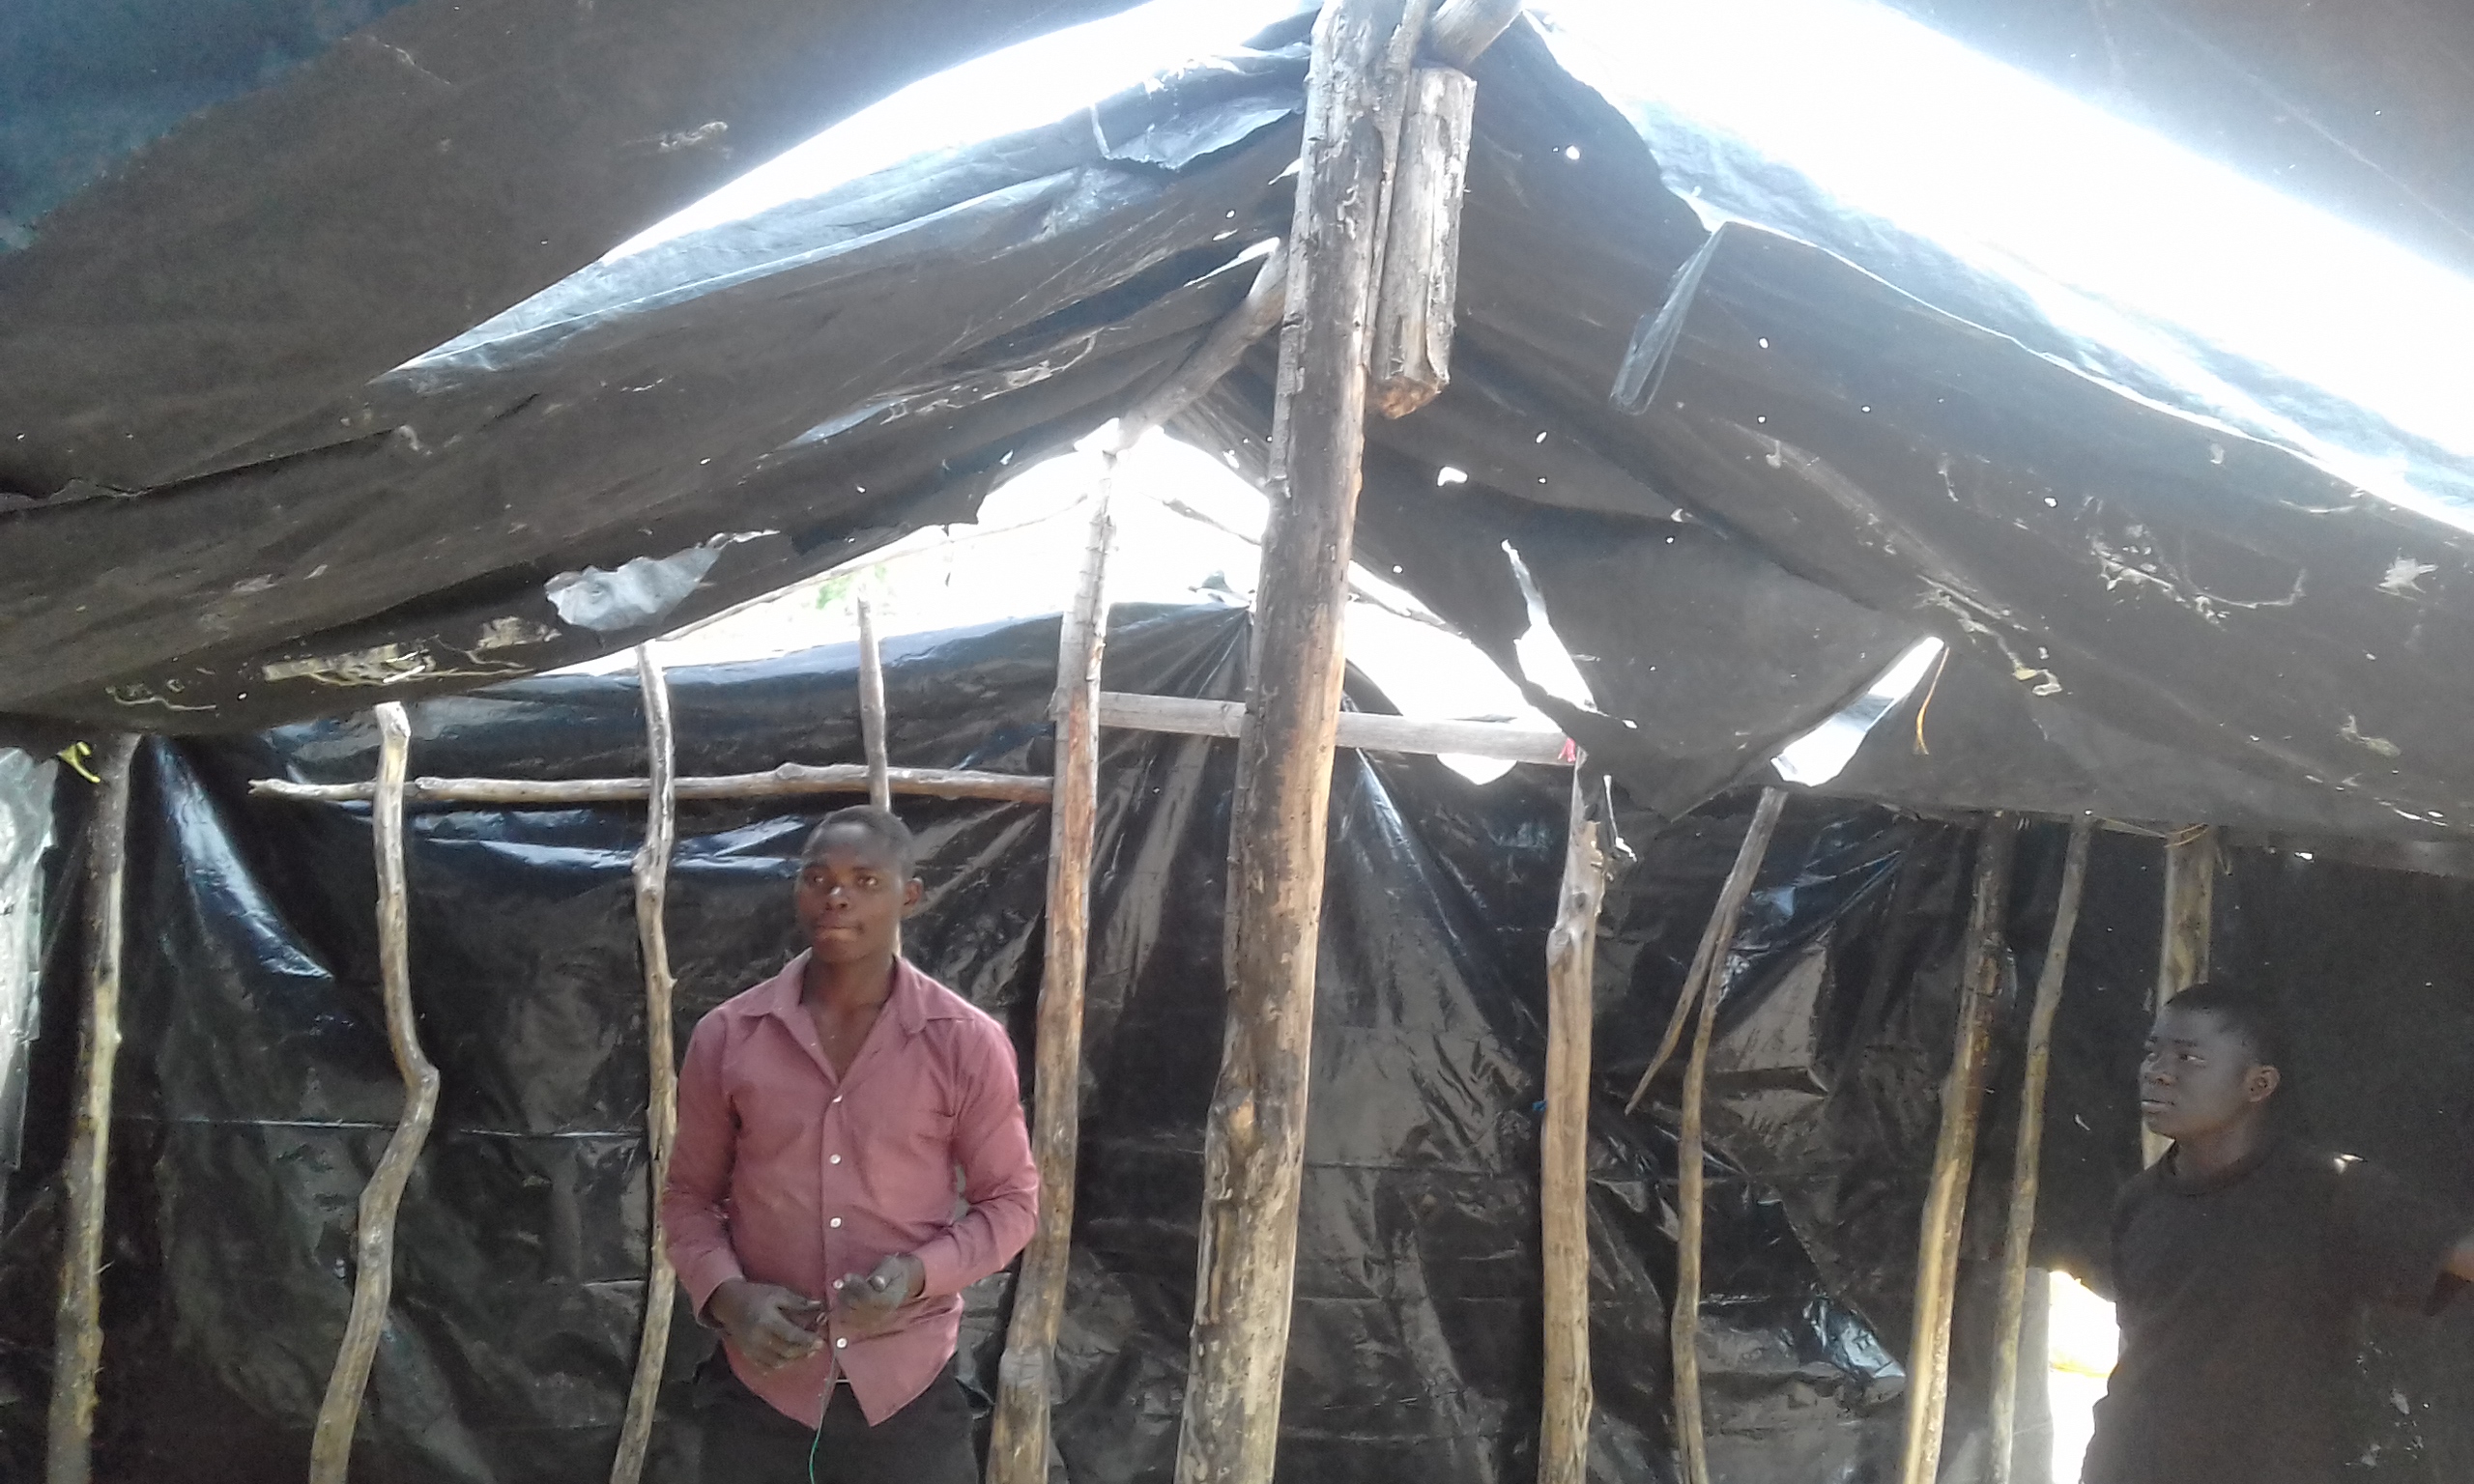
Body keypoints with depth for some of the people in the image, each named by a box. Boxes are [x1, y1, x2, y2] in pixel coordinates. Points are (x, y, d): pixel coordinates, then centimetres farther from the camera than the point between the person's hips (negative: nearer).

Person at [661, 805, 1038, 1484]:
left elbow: (1010, 1199, 2)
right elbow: (689, 1194, 8)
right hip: (761, 1388, 1)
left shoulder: (966, 1042, -5)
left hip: (906, 1388, -1)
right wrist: (726, 1295, -11)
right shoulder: (726, 1037, -1)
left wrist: (918, 1274, -16)